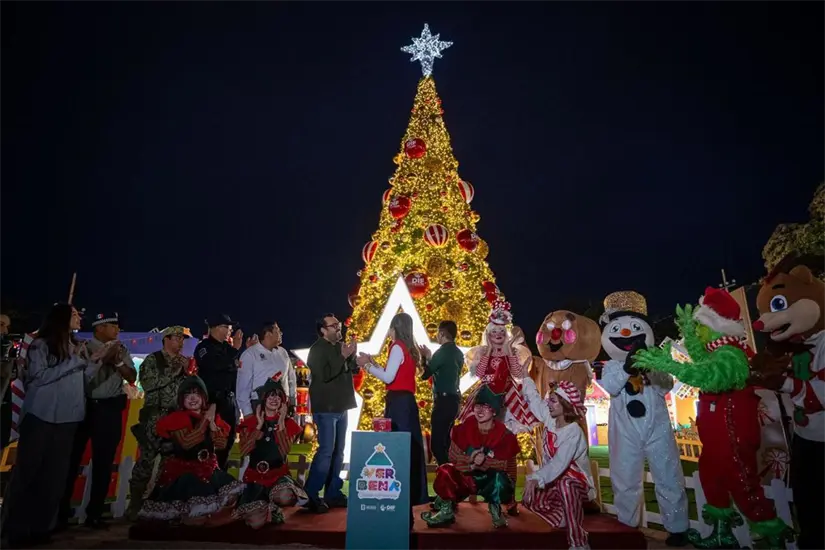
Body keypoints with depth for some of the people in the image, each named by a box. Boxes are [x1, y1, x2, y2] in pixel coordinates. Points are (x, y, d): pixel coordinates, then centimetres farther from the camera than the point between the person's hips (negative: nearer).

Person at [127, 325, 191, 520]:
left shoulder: (185, 362, 15)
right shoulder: (152, 359, 1)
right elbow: (147, 383, -13)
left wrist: (188, 372, -4)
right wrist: (174, 372, -11)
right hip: (155, 417, -4)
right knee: (146, 460, -5)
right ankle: (135, 504, 7)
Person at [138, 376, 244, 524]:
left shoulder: (213, 417, 8)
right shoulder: (177, 418, -4)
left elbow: (221, 444, 0)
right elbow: (186, 443, -19)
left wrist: (212, 423, -12)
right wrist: (205, 420, -14)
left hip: (207, 469, 4)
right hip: (181, 470, -4)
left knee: (232, 490, -16)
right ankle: (187, 515, -2)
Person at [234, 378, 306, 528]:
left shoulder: (288, 423, 1)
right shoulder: (250, 421, 1)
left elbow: (285, 451, -13)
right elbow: (244, 451, -11)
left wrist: (281, 423, -16)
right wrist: (259, 425, -14)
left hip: (279, 475, 0)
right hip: (255, 476, 0)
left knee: (285, 498, -34)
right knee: (256, 523, -20)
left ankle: (272, 505, 5)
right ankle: (265, 505, 17)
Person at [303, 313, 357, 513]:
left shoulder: (340, 346, 12)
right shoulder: (317, 350, -10)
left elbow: (354, 370, 12)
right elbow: (324, 375, -22)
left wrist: (352, 356, -6)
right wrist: (342, 356, -21)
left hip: (340, 407, 8)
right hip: (326, 408, -8)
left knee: (338, 451, 11)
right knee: (326, 451, -10)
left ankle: (333, 493, 20)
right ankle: (309, 496, 0)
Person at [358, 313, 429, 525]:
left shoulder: (397, 348, -11)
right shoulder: (410, 349, 15)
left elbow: (388, 378, -16)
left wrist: (367, 365, -6)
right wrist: (373, 363, 17)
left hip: (398, 402, -9)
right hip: (407, 401, 9)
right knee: (408, 447, 13)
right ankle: (411, 493, 23)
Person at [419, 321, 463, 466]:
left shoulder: (442, 351, -14)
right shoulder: (458, 353, 11)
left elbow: (425, 374, -11)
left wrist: (425, 357, 4)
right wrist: (430, 357, 21)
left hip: (443, 400, -9)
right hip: (454, 399, 9)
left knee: (437, 442, -6)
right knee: (445, 441, 18)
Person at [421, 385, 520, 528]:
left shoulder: (504, 435, -14)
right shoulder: (463, 428, -10)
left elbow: (505, 464, -14)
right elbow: (453, 456, -9)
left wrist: (485, 461, -32)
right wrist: (470, 459, -30)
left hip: (492, 479, -2)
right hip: (466, 476, 2)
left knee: (500, 478, -37)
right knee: (445, 471, -26)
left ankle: (495, 510, -3)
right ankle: (447, 511, -1)